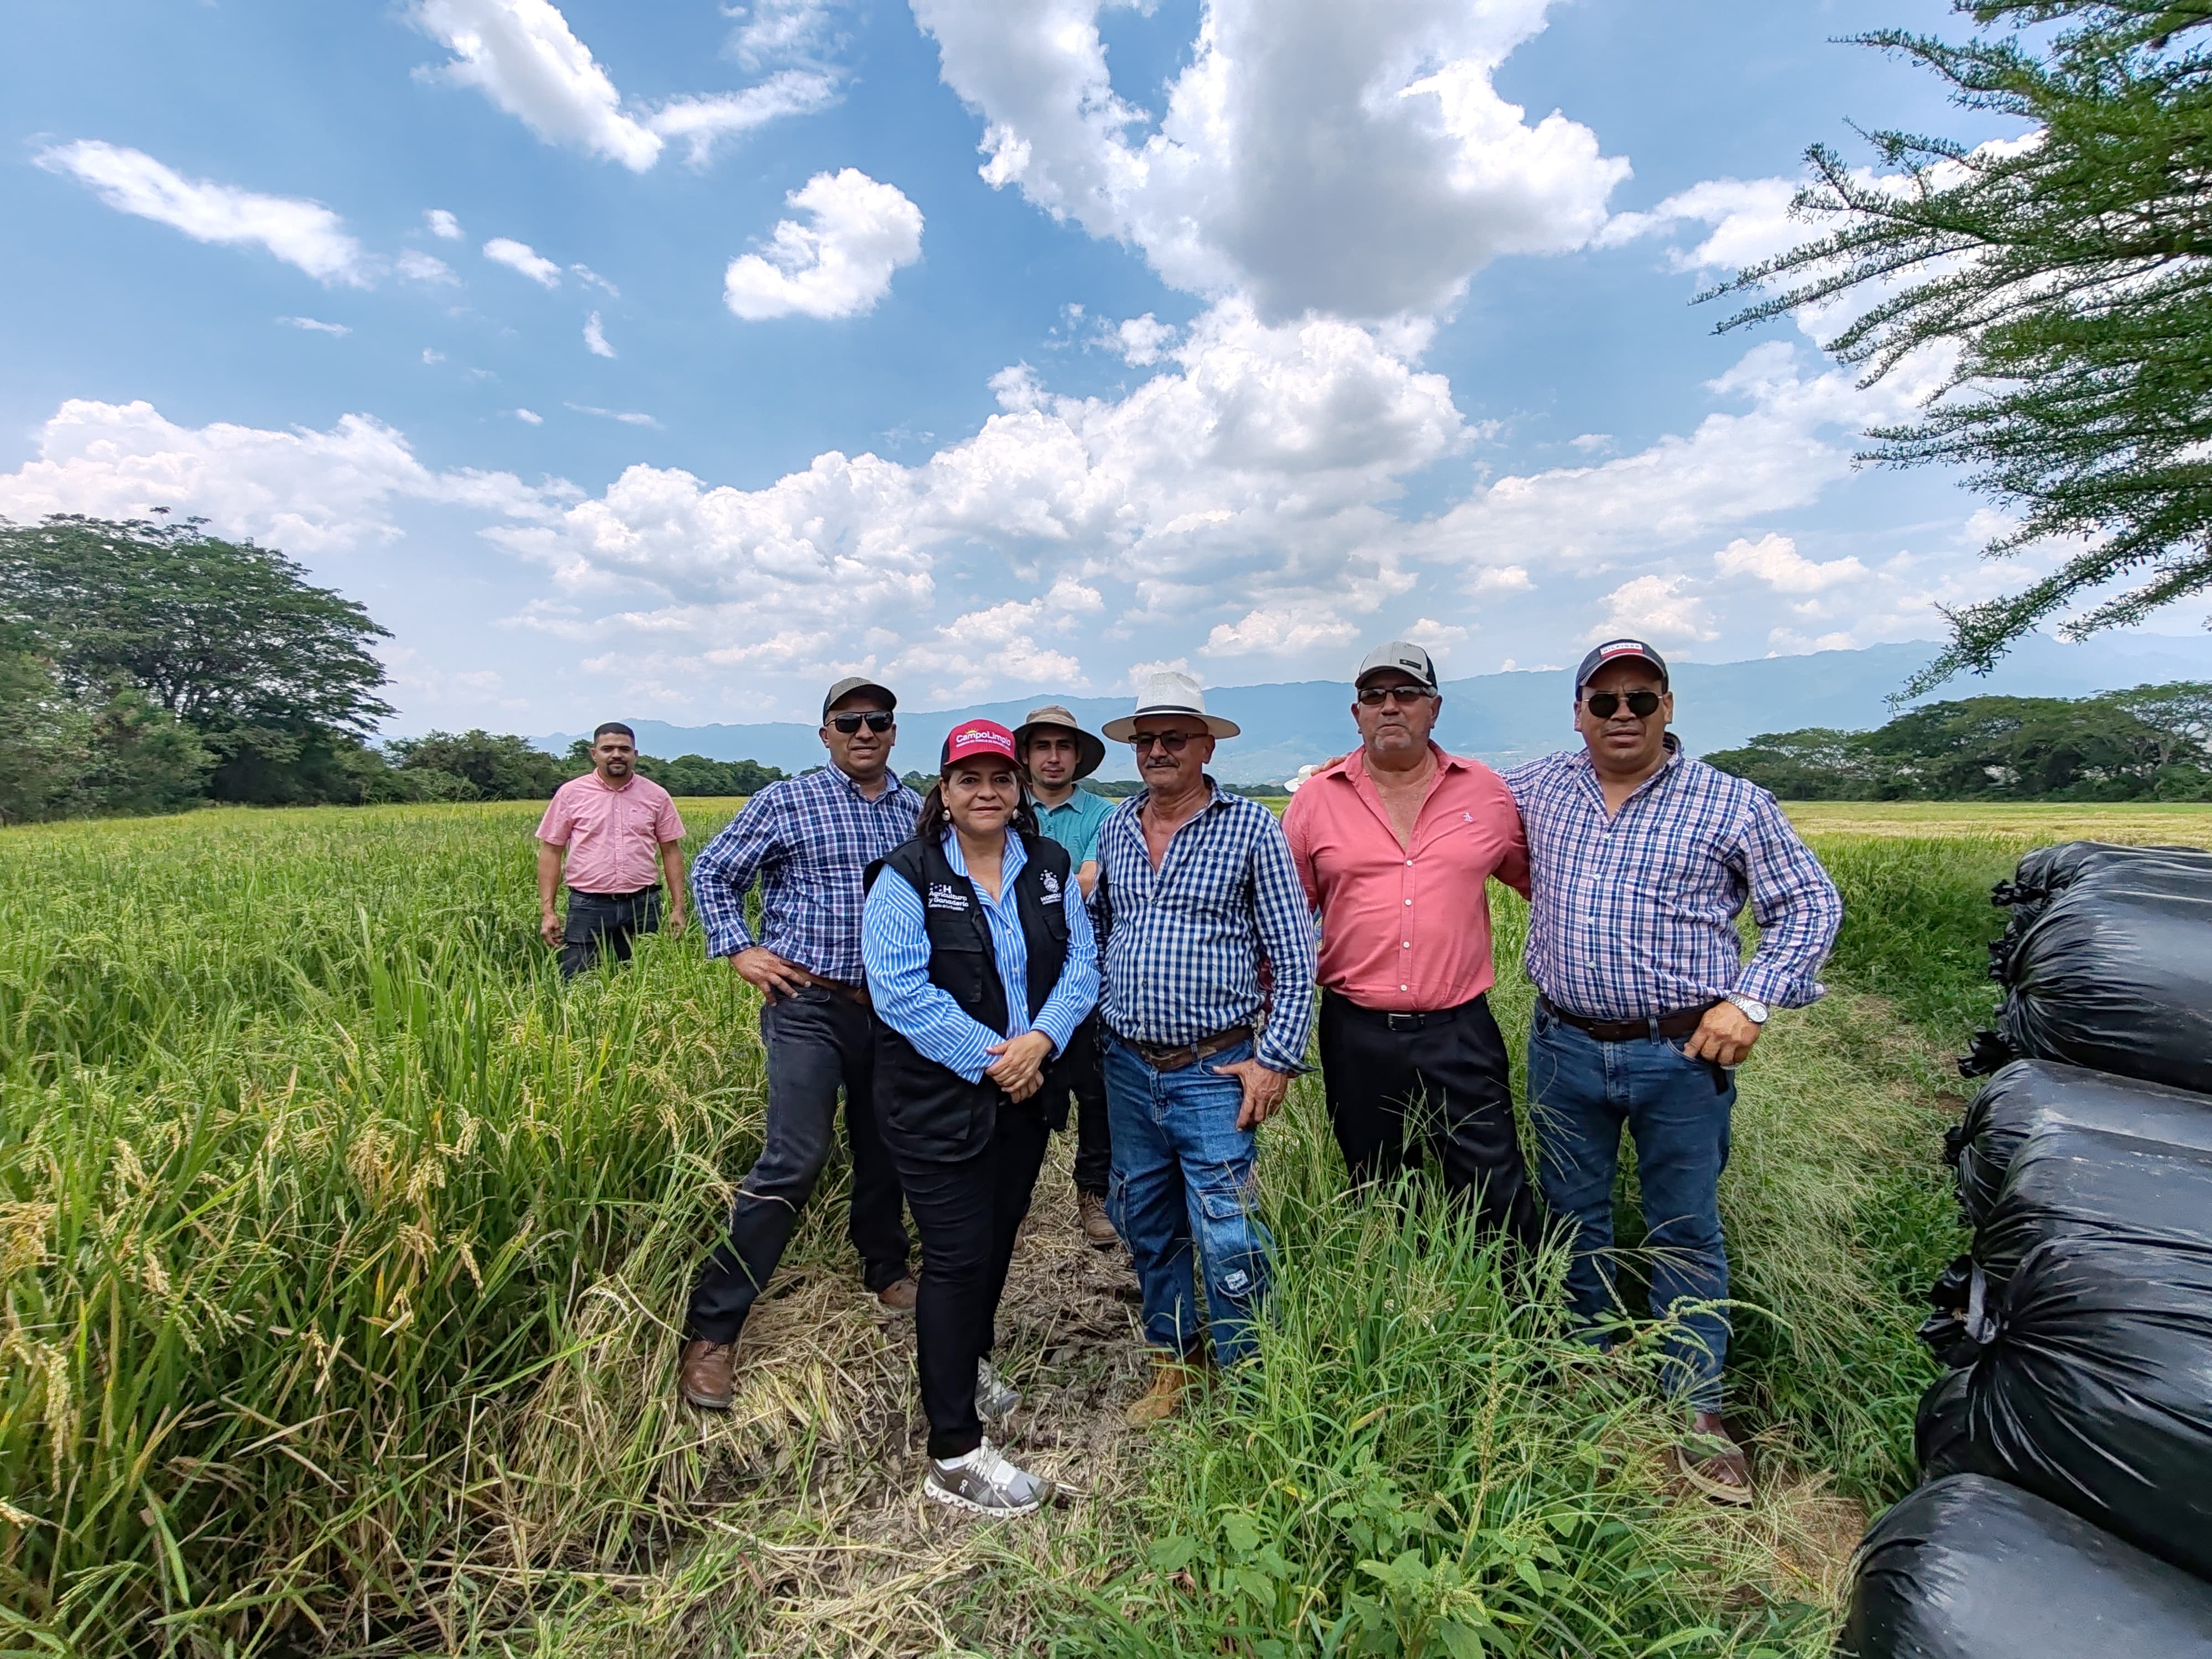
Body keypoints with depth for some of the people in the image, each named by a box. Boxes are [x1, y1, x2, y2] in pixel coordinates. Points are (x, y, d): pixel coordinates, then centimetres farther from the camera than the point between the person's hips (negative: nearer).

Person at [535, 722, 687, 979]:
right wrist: (547, 911, -2)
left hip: (643, 907, 1)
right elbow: (551, 852, 5)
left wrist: (678, 907, 3)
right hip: (588, 907, -1)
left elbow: (671, 851, 8)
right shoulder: (570, 794, 3)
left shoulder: (656, 796, 6)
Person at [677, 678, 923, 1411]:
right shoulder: (786, 801, -2)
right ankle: (712, 1328, 5)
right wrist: (739, 950, -5)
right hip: (809, 1006, -4)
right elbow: (711, 873, 5)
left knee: (885, 1150, 17)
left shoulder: (918, 810, 8)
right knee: (795, 1158, -10)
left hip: (895, 1008, 4)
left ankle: (885, 1271, 40)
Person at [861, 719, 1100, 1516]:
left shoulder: (1050, 867, 4)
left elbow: (1081, 962, 0)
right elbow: (901, 990, -19)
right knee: (958, 1257, 0)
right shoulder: (907, 877, -10)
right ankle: (955, 1456, 14)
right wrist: (990, 1059, -19)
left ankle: (971, 1362, 47)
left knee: (999, 1238, 20)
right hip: (938, 1102, -5)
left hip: (1028, 1093, 5)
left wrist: (1041, 1040, -16)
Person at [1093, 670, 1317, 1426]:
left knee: (1226, 1240, -1)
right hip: (1127, 1067, 5)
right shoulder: (1114, 827, 6)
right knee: (1145, 1226, 17)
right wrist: (1097, 1022, 11)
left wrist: (1276, 1059, -11)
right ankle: (1174, 1360, 38)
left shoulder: (1251, 827, -7)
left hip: (1215, 1071, -5)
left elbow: (1293, 953, -7)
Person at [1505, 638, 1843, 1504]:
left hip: (1681, 1054, -2)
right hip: (1564, 1049, 3)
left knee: (1686, 1235, 9)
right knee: (1573, 1217, 17)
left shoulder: (1733, 805, -3)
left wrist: (1752, 1000, -9)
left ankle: (1697, 1411, 27)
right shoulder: (1540, 787, 4)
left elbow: (1810, 903, 2)